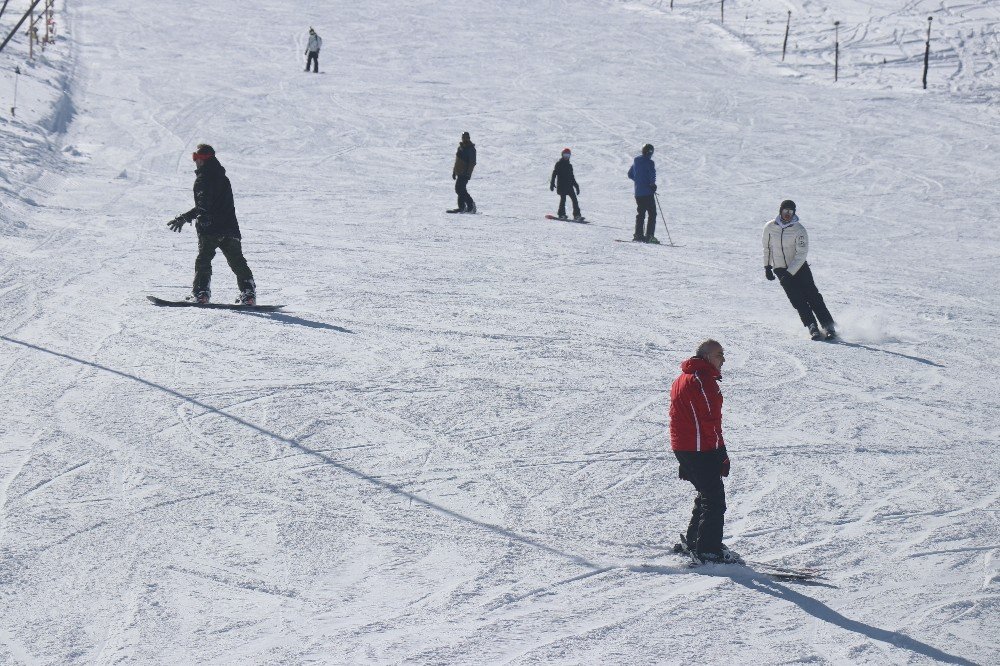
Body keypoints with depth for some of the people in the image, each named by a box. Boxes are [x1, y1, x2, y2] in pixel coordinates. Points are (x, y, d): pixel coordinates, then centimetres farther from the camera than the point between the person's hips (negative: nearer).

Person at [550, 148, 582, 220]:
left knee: (574, 199, -5)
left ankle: (577, 215, -7)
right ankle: (562, 215, -1)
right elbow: (554, 174, -3)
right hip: (561, 186, -5)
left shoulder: (569, 165, 19)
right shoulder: (559, 164, 2)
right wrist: (552, 184, -12)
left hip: (569, 186, 5)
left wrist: (576, 185, 23)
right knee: (563, 199, -10)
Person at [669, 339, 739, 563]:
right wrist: (722, 454, -15)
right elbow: (710, 421, -20)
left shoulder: (682, 379, 16)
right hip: (701, 450, -10)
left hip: (682, 448, 10)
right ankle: (709, 550, -3)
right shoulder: (703, 380, -17)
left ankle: (693, 542, 28)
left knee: (707, 494, 22)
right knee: (714, 500, -3)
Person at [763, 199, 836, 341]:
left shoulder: (799, 229, -11)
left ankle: (829, 327, -9)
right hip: (781, 269, 2)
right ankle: (812, 328, -15)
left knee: (813, 297, -10)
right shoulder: (770, 227, -1)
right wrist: (767, 266, 11)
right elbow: (767, 247, 15)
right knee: (798, 300, -12)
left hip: (799, 267, -2)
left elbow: (801, 254, -16)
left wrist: (789, 273, -22)